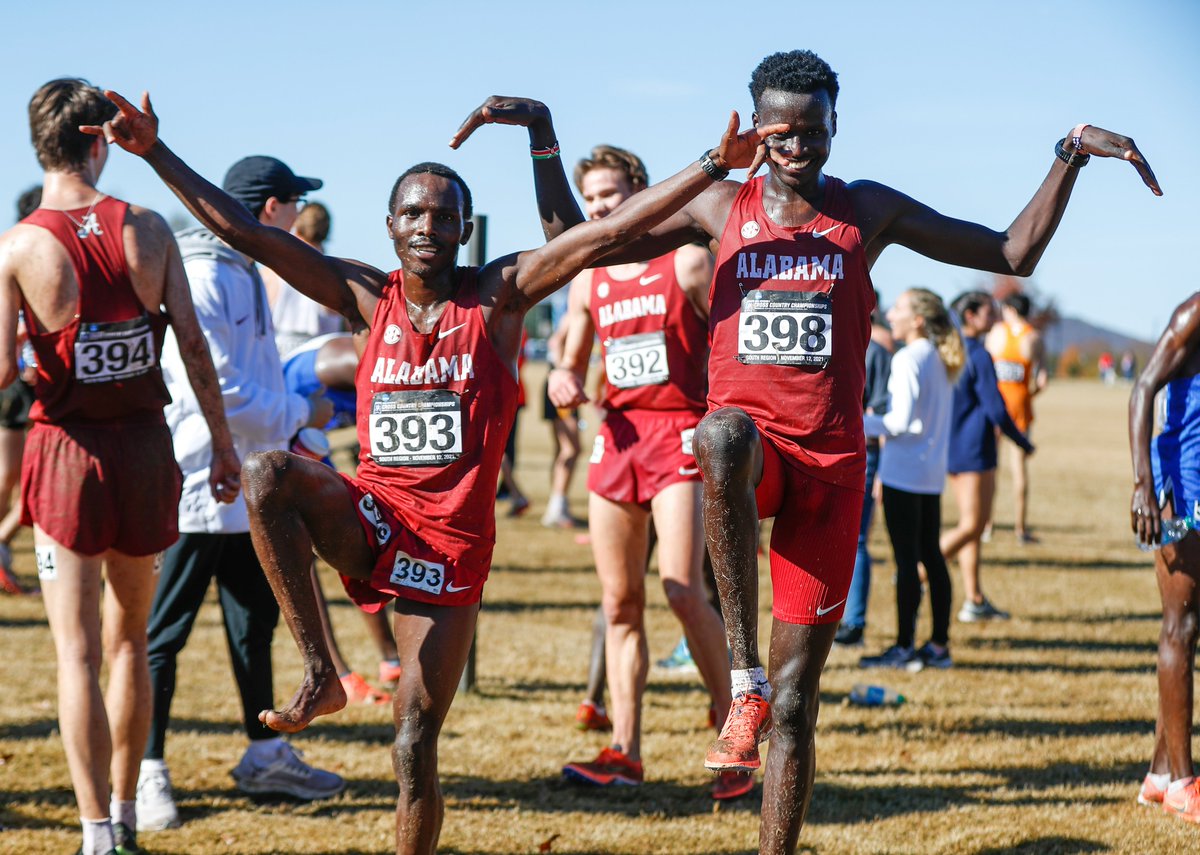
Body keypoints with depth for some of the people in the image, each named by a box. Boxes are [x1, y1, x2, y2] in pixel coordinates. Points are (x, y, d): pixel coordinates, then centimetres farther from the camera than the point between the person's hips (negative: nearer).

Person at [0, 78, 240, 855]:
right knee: (129, 641, 18)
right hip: (145, 443, 3)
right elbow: (193, 343, -1)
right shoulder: (148, 230, -2)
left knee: (78, 653, 1)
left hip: (67, 448, -3)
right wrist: (222, 442, 7)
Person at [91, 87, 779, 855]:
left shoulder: (499, 296, -3)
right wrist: (155, 152, -7)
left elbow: (610, 231, -11)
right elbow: (243, 231, 0)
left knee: (415, 749, -2)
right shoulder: (369, 298, 3)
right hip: (371, 517, 2)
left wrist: (715, 166, -18)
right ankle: (321, 675, -22)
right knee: (268, 476, -29)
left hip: (452, 541, -2)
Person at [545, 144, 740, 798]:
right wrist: (564, 381, -2)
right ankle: (625, 752, 9)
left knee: (682, 592, -18)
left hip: (679, 433, -6)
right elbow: (572, 365, 23)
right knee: (619, 603, 5)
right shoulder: (587, 282, 14)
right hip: (616, 434, 6)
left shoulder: (687, 263, -2)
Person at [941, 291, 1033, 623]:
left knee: (972, 523, 13)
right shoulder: (978, 355, -16)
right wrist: (1023, 443, -3)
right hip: (973, 449, -9)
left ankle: (974, 600, 14)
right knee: (973, 525, -5)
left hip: (949, 445, 9)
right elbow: (995, 409, -16)